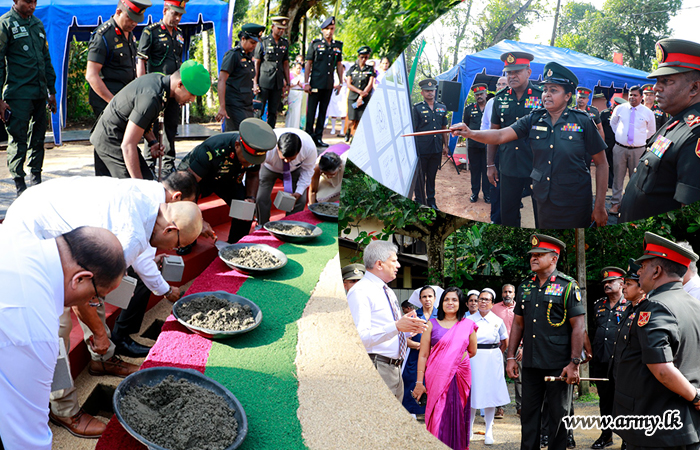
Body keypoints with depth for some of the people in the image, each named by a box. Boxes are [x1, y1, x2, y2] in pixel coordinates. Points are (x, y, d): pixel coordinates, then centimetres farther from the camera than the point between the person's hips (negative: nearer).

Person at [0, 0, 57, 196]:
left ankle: (35, 179, 21)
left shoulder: (38, 24, 17)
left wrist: (51, 91, 20)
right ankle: (19, 185, 3)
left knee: (38, 138, 11)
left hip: (39, 93, 6)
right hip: (18, 95, -6)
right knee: (18, 140, -4)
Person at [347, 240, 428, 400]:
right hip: (376, 369, -9)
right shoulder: (360, 292, -11)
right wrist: (396, 327, -30)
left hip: (395, 368, 9)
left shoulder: (388, 292, 20)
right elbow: (360, 337, -23)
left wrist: (410, 327, 5)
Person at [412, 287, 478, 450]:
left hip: (460, 378, 2)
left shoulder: (468, 325, 7)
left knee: (457, 417, 6)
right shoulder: (432, 324, 3)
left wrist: (456, 358, 11)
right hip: (437, 379, -1)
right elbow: (423, 355, 0)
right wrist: (419, 382, -4)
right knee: (438, 417, -3)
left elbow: (472, 352, 20)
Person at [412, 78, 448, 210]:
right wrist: (413, 147, -8)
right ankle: (420, 203, 13)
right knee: (420, 177, 3)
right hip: (421, 149, -4)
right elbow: (412, 130, -3)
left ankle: (431, 202, 24)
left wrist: (445, 145, 14)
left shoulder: (442, 108, 11)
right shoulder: (417, 108, -3)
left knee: (432, 177, 14)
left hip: (437, 149, 4)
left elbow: (444, 128, 17)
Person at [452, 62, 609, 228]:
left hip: (574, 207, -3)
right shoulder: (533, 120, 2)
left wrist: (600, 207, -7)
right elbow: (500, 136, -9)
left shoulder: (582, 122, -7)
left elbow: (601, 164, -4)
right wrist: (470, 133, -28)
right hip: (541, 202, 3)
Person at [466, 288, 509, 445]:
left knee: (490, 393, 1)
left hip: (492, 360, 0)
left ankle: (489, 431, 10)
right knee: (472, 392, 2)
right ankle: (469, 428, 17)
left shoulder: (498, 321, 5)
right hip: (473, 359, 0)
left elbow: (505, 343, 14)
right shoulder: (469, 320, 4)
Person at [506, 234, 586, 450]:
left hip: (558, 365, -5)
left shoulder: (568, 286, -7)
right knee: (529, 413, 11)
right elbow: (518, 323, 12)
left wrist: (574, 363, -14)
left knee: (559, 415, 8)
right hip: (530, 364, 5)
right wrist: (511, 357, 8)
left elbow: (578, 326, -10)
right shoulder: (525, 286, 8)